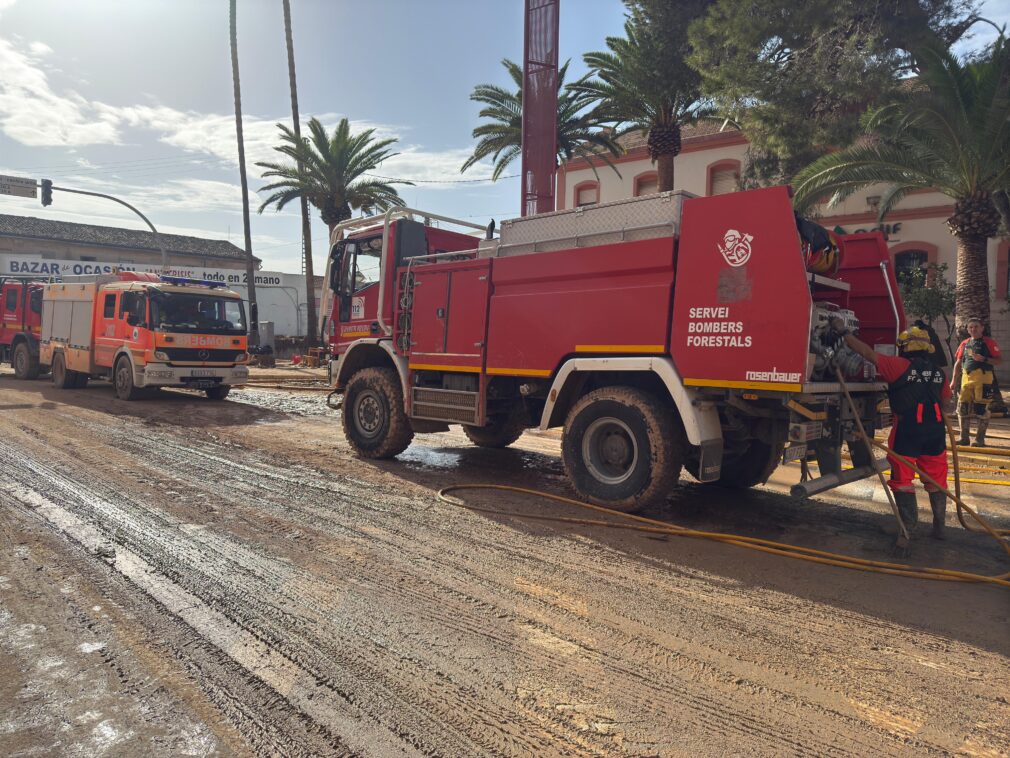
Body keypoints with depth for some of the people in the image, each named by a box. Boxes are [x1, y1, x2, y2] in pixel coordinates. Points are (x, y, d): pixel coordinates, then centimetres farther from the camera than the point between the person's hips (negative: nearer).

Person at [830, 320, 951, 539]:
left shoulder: (899, 366, -10)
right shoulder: (938, 373, 8)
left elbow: (867, 352, -12)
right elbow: (945, 399, 20)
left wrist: (843, 332, -7)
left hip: (907, 432, -5)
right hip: (935, 431, 6)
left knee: (903, 480, 4)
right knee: (936, 480, 16)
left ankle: (908, 528, 4)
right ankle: (939, 527, 24)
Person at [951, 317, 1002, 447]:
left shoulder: (989, 342, 1)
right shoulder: (964, 344, 16)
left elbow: (1000, 359, -3)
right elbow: (958, 363, 19)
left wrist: (984, 359, -19)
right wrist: (953, 380, 15)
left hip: (983, 378, -5)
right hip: (966, 378, 5)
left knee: (982, 409, -4)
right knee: (963, 407, 3)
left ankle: (980, 439, 4)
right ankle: (964, 437, 12)